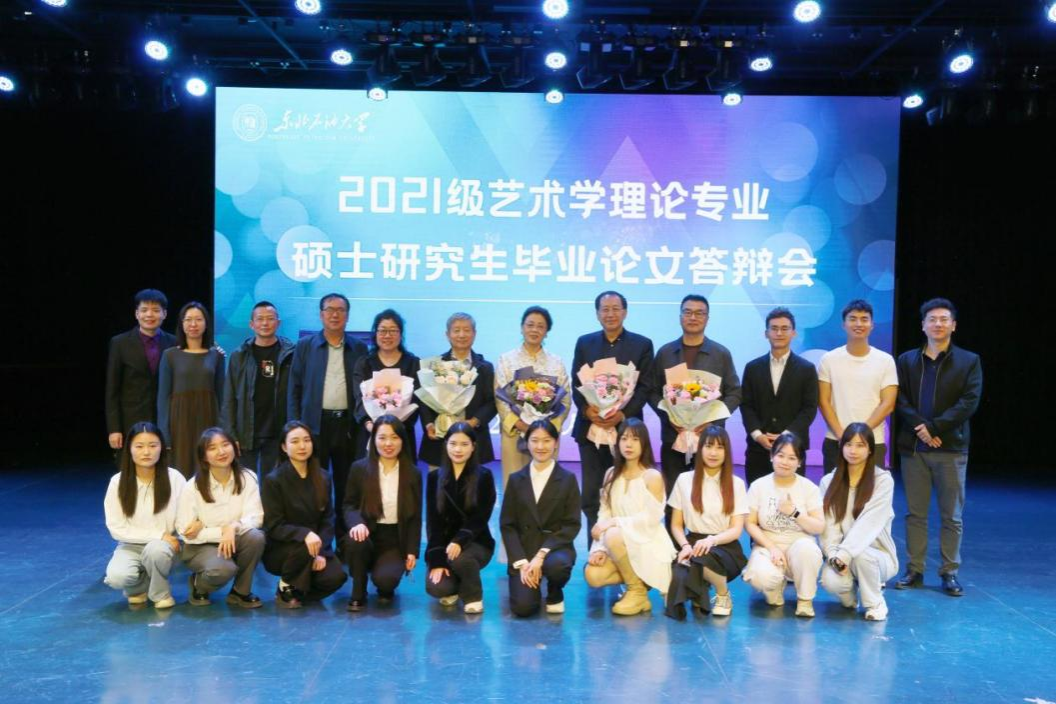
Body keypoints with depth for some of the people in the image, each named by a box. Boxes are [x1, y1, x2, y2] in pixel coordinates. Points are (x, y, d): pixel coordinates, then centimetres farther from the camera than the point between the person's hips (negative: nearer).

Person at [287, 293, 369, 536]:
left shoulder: (359, 348, 7)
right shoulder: (304, 346, 5)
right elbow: (294, 389, 4)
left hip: (348, 426, 1)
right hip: (315, 425, -1)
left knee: (346, 487, 7)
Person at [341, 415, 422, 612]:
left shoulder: (413, 474, 3)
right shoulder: (359, 468, 1)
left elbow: (415, 517, 5)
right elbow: (349, 505, 1)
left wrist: (412, 551, -6)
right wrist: (357, 523, -23)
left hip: (396, 539, 0)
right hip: (368, 532, 1)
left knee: (385, 579, -28)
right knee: (355, 541, -36)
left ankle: (385, 589, 15)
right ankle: (358, 593, -9)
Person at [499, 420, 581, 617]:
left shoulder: (568, 479, 2)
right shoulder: (516, 479, 7)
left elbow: (572, 525, -5)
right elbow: (506, 524, 3)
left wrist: (542, 554, -17)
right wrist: (521, 562, -10)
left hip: (556, 547, -1)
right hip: (523, 551, 1)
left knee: (556, 565, -37)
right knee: (523, 607, -19)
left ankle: (555, 594, 0)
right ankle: (534, 579, 17)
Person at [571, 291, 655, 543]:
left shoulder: (642, 344, 5)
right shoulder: (584, 342, 11)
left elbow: (644, 388, -1)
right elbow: (576, 384, 7)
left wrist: (622, 414, -16)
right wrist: (586, 409, -12)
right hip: (590, 428, 2)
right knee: (591, 495, 4)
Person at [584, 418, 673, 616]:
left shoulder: (652, 476, -10)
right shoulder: (611, 474, 5)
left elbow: (651, 518, -16)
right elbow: (604, 514, 1)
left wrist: (615, 522, -23)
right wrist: (600, 548, -12)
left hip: (648, 544, -4)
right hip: (620, 546, 4)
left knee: (614, 535, -34)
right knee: (593, 575, -22)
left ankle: (638, 591, -11)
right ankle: (635, 576, 8)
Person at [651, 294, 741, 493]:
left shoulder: (721, 354, 5)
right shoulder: (664, 353, 8)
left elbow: (734, 393, 4)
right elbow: (653, 392, 8)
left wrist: (713, 418, -11)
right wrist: (668, 416, -10)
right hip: (672, 437, 1)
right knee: (673, 494, 3)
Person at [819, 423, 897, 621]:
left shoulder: (883, 480, -9)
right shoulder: (829, 481, 4)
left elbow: (869, 523, -19)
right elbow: (829, 524, -4)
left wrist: (845, 554, -27)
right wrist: (834, 556, -20)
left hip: (877, 554, -2)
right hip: (842, 555, 2)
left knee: (861, 555, -37)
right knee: (831, 581, -30)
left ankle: (876, 603, -6)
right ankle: (849, 596, 9)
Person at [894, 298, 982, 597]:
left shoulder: (969, 361, 3)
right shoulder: (907, 360, 9)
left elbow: (969, 403, -6)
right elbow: (900, 400, 2)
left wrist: (934, 427, -14)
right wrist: (920, 427, -14)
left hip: (951, 448, -2)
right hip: (913, 447, 2)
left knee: (951, 515, 3)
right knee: (915, 513, 6)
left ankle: (949, 572, 11)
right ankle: (914, 570, 13)